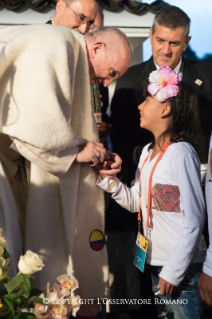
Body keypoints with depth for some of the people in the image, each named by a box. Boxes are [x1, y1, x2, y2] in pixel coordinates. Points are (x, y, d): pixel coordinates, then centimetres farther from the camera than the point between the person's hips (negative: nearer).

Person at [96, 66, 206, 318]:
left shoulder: (180, 153, -17)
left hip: (182, 269, -8)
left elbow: (194, 220, -18)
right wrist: (107, 179, -5)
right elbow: (137, 202, 8)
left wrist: (174, 271, -17)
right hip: (155, 262, 8)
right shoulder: (147, 152, 8)